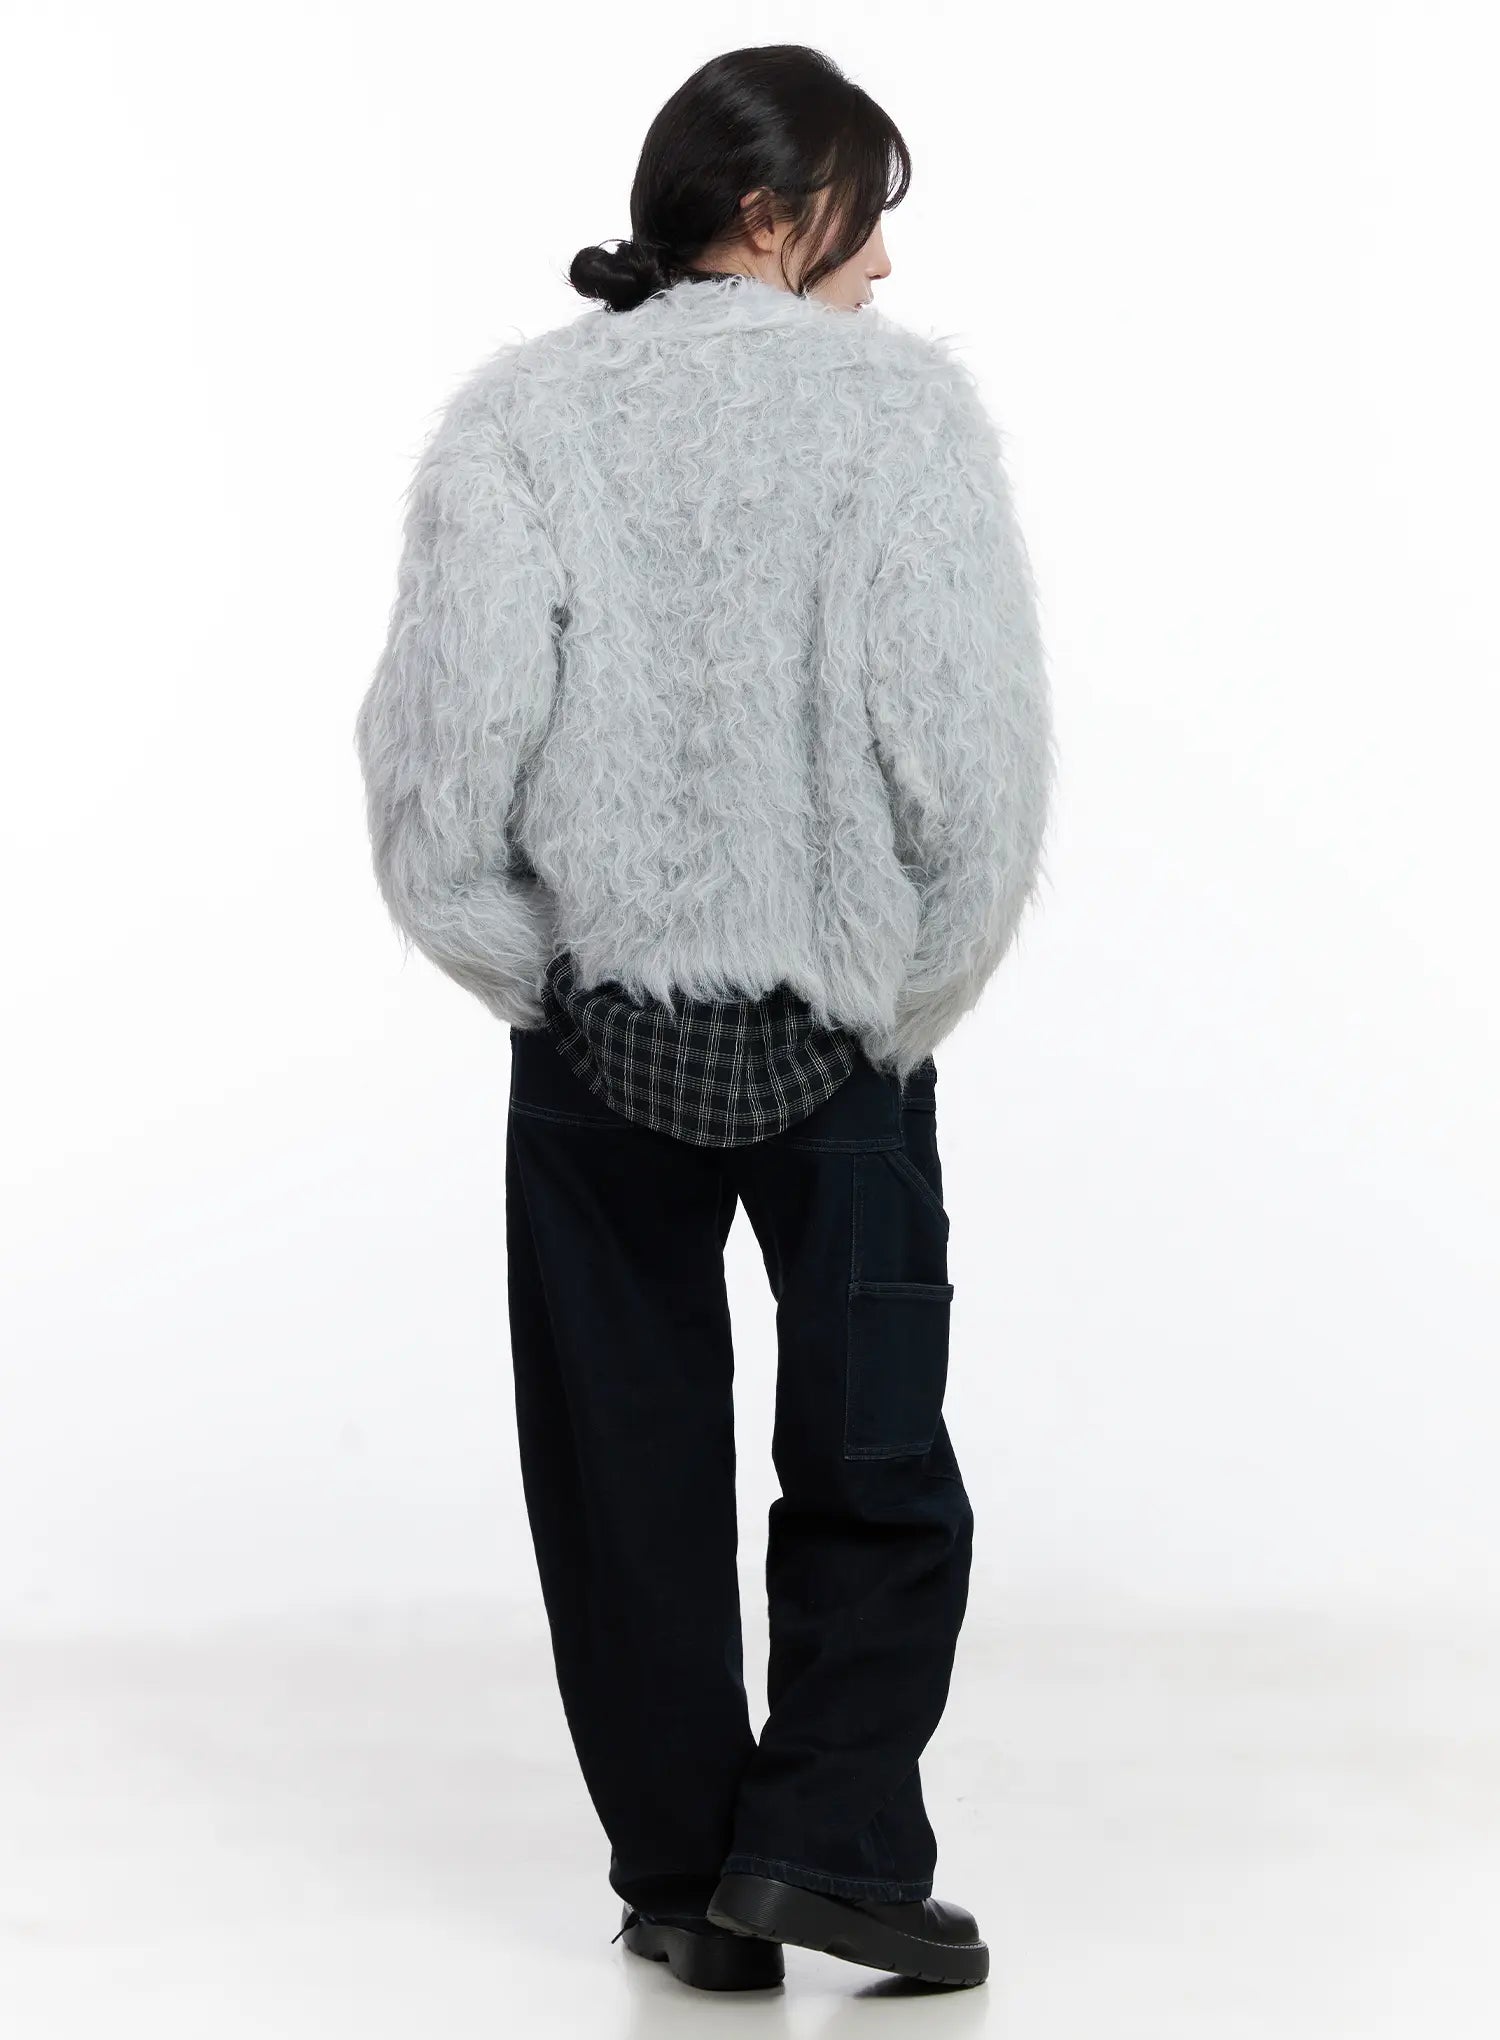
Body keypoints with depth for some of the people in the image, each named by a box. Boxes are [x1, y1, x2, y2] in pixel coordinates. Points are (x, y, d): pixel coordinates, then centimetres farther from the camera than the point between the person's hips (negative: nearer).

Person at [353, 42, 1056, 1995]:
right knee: (874, 1455, 13)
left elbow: (441, 740, -9)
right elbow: (973, 743, -13)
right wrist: (914, 992, -1)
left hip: (595, 1026, 2)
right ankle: (826, 1836, 4)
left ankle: (683, 1876, 19)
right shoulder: (906, 403, -6)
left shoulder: (520, 414, -2)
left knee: (632, 1461, 13)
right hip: (842, 1028, -2)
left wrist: (530, 973, 3)